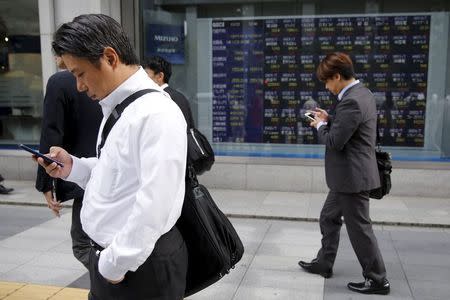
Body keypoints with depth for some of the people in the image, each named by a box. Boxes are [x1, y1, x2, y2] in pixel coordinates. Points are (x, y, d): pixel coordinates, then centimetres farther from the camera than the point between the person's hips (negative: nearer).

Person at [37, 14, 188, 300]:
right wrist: (73, 167, 2)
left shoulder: (157, 113, -22)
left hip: (142, 265, -8)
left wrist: (116, 264, -17)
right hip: (109, 257, 8)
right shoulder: (117, 107, 7)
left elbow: (154, 203, -26)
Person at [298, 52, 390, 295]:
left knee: (359, 228, 2)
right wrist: (328, 120, 10)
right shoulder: (361, 93, 9)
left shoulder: (351, 101, -24)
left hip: (352, 177, -11)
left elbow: (334, 142, -22)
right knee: (328, 219, 21)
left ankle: (377, 280, 16)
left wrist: (320, 126, -5)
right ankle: (324, 263, 36)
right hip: (348, 175, 11)